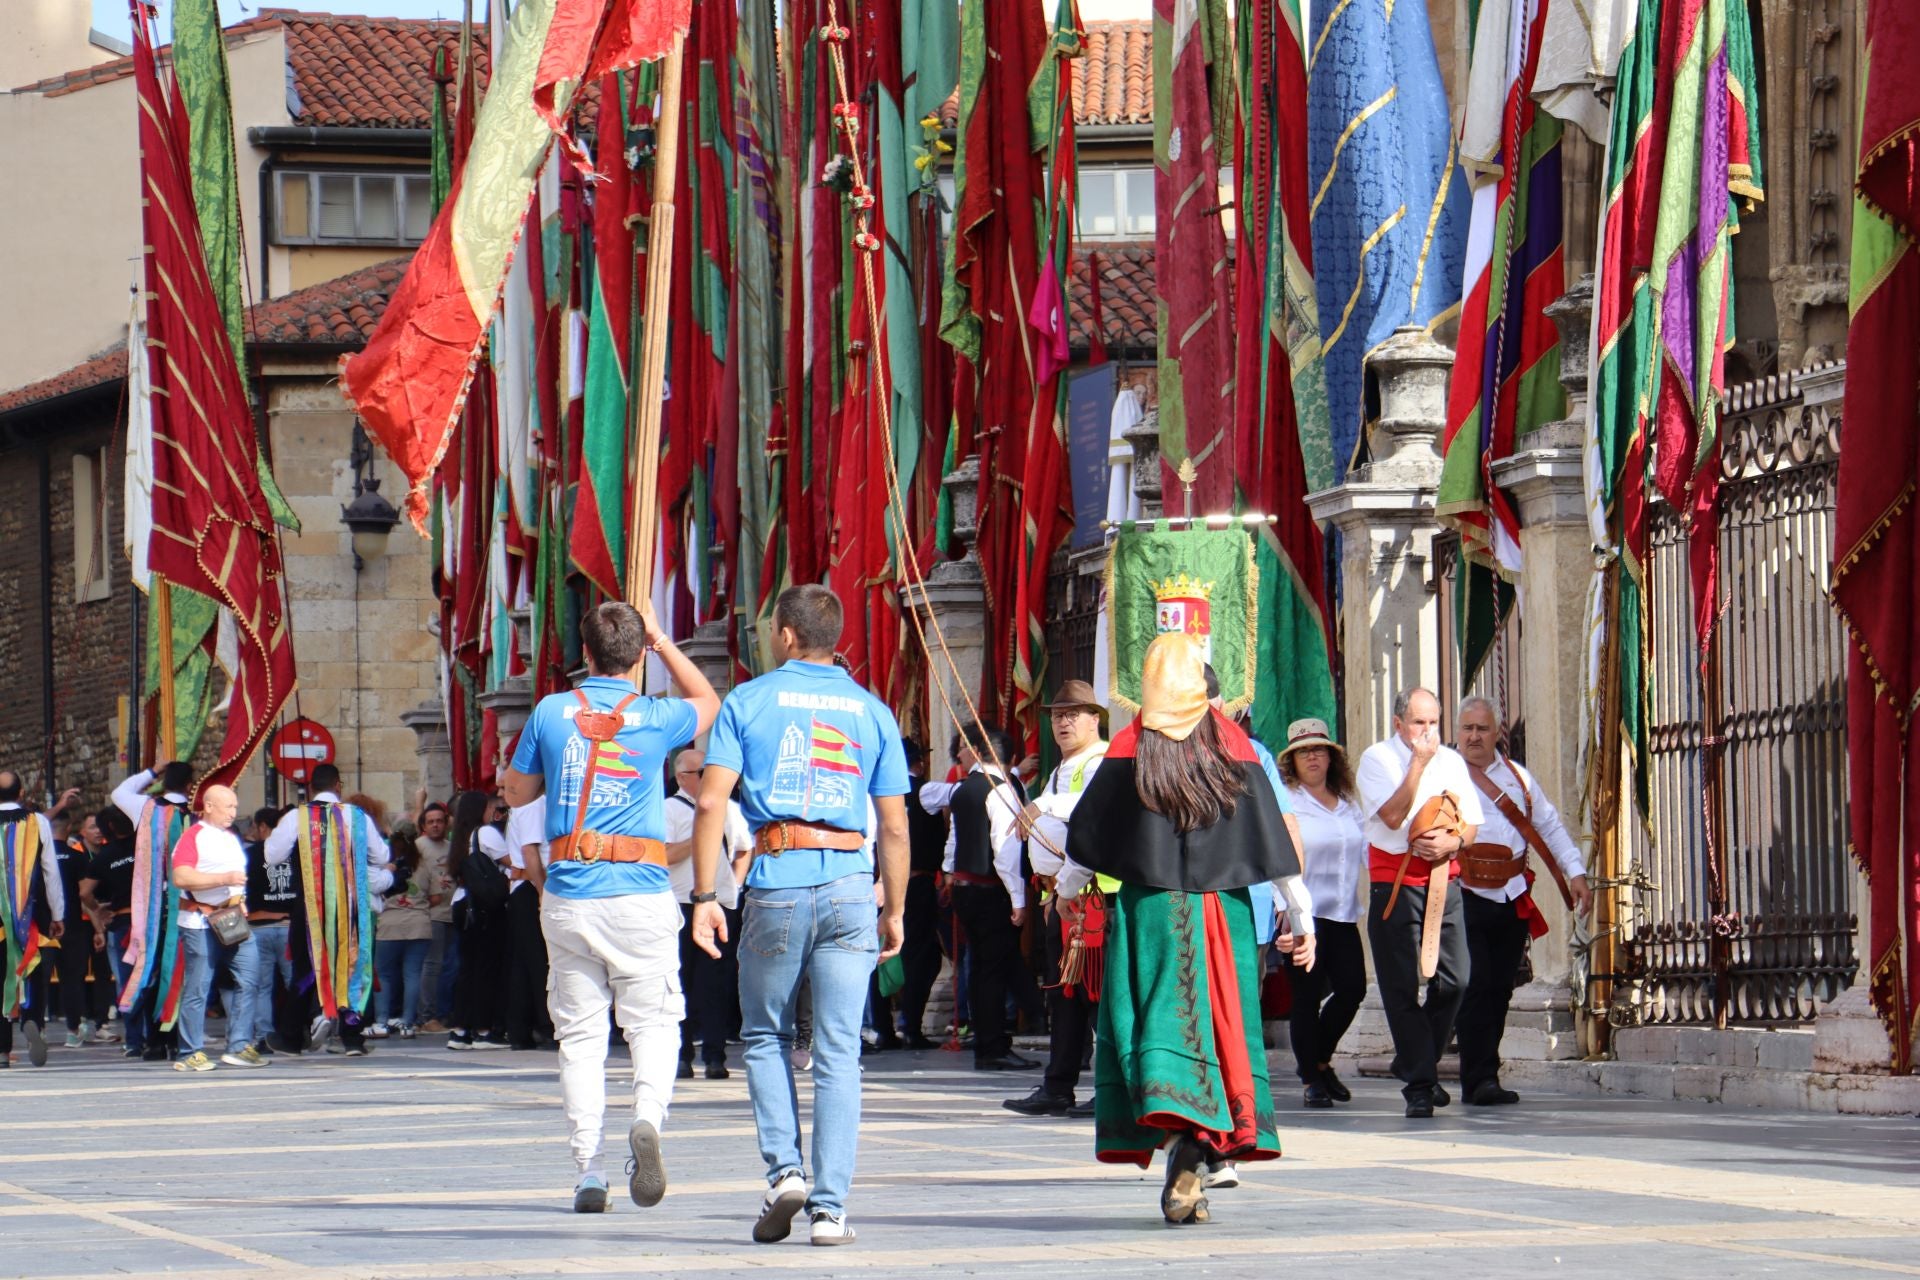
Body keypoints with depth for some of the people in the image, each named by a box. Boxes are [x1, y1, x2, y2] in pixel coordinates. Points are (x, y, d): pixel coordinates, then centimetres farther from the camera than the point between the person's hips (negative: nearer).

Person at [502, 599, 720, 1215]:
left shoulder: (551, 713, 1)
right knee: (653, 1022, 7)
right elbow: (708, 701, 22)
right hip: (641, 893, -1)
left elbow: (516, 792, 16)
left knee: (579, 1033, 7)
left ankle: (588, 1169, 1)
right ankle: (647, 1116, -21)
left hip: (568, 895, 1)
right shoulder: (655, 719, -2)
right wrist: (663, 642, 27)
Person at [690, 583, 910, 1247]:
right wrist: (895, 911, 15)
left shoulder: (749, 701, 4)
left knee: (765, 1035, 16)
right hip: (850, 884, 1)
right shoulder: (871, 712, 10)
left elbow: (711, 803, -4)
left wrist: (705, 897, -2)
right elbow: (894, 825, 8)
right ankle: (830, 1206, -4)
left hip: (776, 881, -1)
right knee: (838, 1053, 1)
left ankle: (783, 1170, 0)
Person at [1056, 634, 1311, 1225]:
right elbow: (1271, 833, 1)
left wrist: (1067, 888, 22)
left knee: (1161, 1024, 0)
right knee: (1218, 1023, 5)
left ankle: (1180, 1143, -19)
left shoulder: (1131, 746, -2)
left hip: (1148, 909, -1)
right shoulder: (1231, 744, 1)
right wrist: (1301, 915, 5)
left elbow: (1091, 830, 4)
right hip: (1222, 910, 1)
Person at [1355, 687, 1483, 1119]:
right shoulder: (1377, 759, -3)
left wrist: (1453, 841, -8)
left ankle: (1415, 1063, 20)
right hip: (1396, 883, -4)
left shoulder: (1451, 761, 14)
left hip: (1444, 879, 4)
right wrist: (1418, 763, -15)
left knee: (1453, 979, -1)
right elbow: (1393, 816, -16)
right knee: (1403, 987, -5)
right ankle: (1419, 1085, -2)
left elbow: (1472, 822, 14)